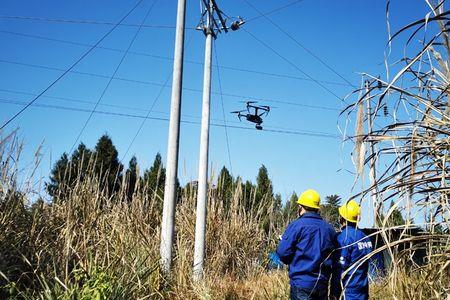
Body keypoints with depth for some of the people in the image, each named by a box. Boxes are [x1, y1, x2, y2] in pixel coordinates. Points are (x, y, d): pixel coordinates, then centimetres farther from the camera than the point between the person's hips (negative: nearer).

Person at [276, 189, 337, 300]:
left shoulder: (296, 225, -11)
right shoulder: (329, 228, 5)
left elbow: (282, 252, -14)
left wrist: (291, 262, 7)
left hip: (302, 283, -5)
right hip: (323, 283, 5)